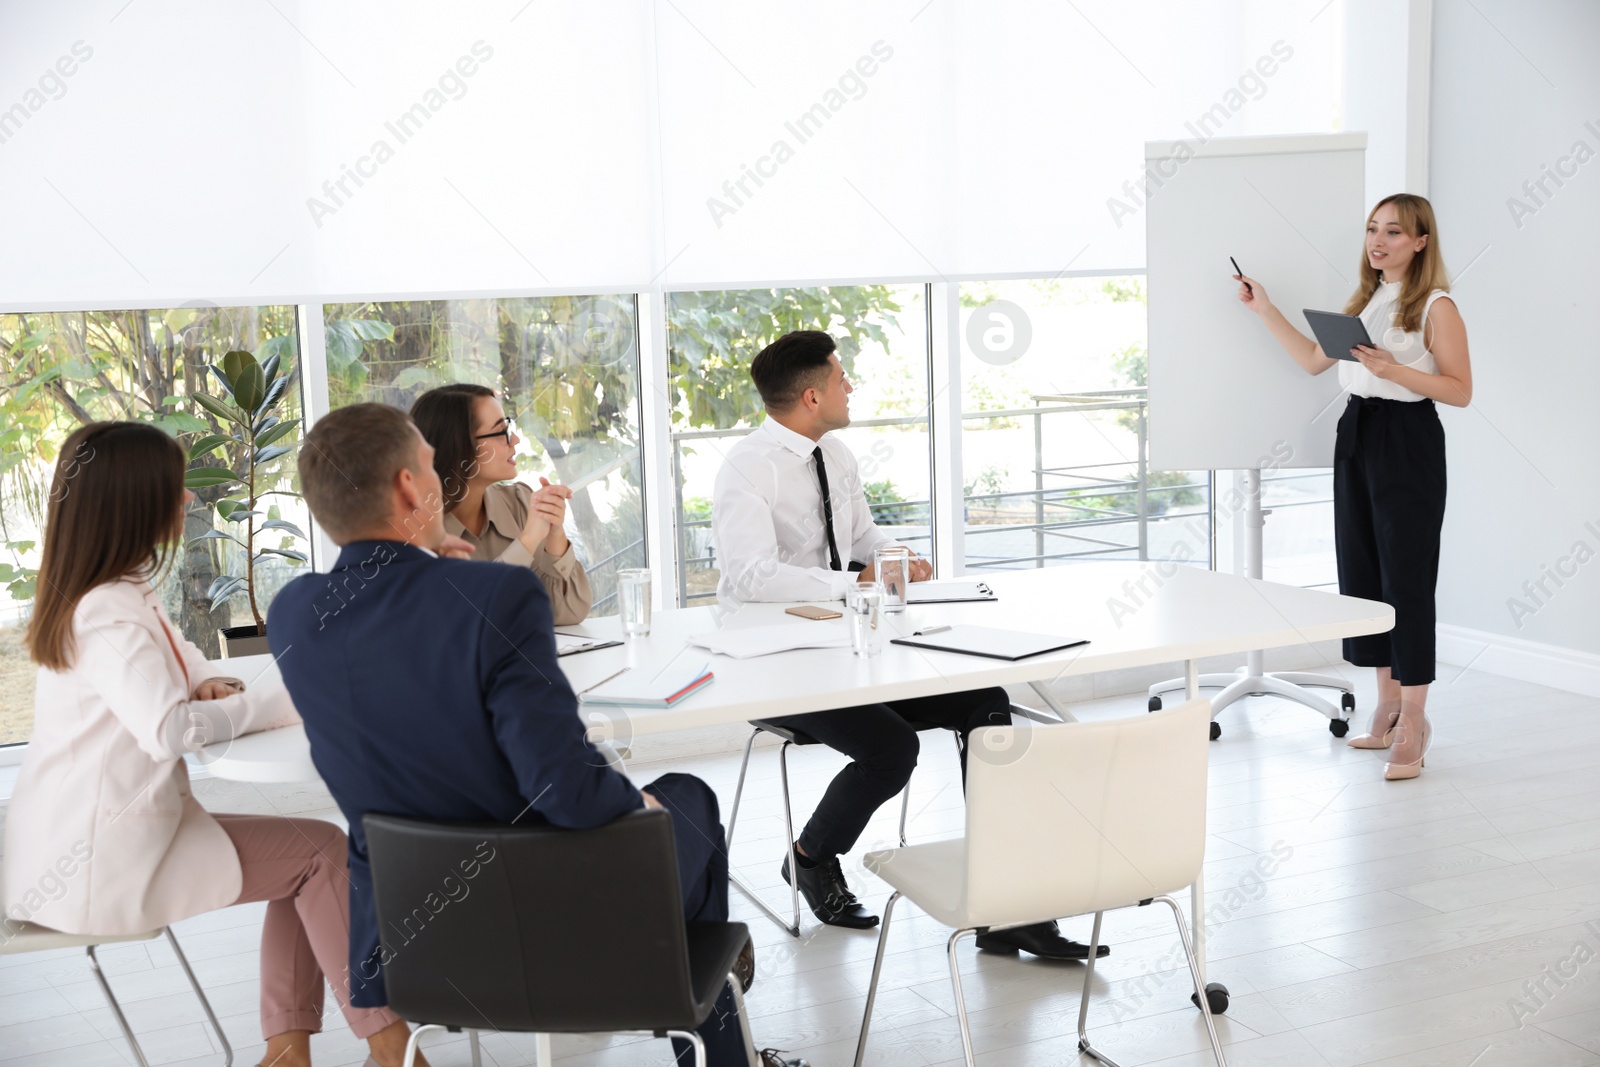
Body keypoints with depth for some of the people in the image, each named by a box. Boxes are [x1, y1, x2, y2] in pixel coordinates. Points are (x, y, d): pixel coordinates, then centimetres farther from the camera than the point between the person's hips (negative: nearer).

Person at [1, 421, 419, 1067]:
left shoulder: (120, 591, 10)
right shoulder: (109, 612, -22)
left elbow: (172, 655, 25)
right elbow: (170, 729, -35)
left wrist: (208, 682, 1)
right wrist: (290, 701, -25)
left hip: (80, 844, 10)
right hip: (92, 867, -10)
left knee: (304, 857, 9)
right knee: (322, 850, -7)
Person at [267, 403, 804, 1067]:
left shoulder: (290, 614, -8)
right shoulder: (497, 596, -27)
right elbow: (569, 789, -30)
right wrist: (635, 800, -10)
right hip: (553, 929, -5)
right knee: (687, 800, 26)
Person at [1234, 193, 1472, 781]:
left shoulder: (1436, 307, -8)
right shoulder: (1364, 301, 14)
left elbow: (1460, 391, -10)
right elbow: (1314, 359, 19)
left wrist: (1395, 370, -22)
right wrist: (1265, 310, 17)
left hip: (1408, 443, -8)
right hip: (1356, 435, 8)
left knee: (1405, 577, -6)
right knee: (1361, 573, 9)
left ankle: (1413, 718, 3)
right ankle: (1388, 704, 20)